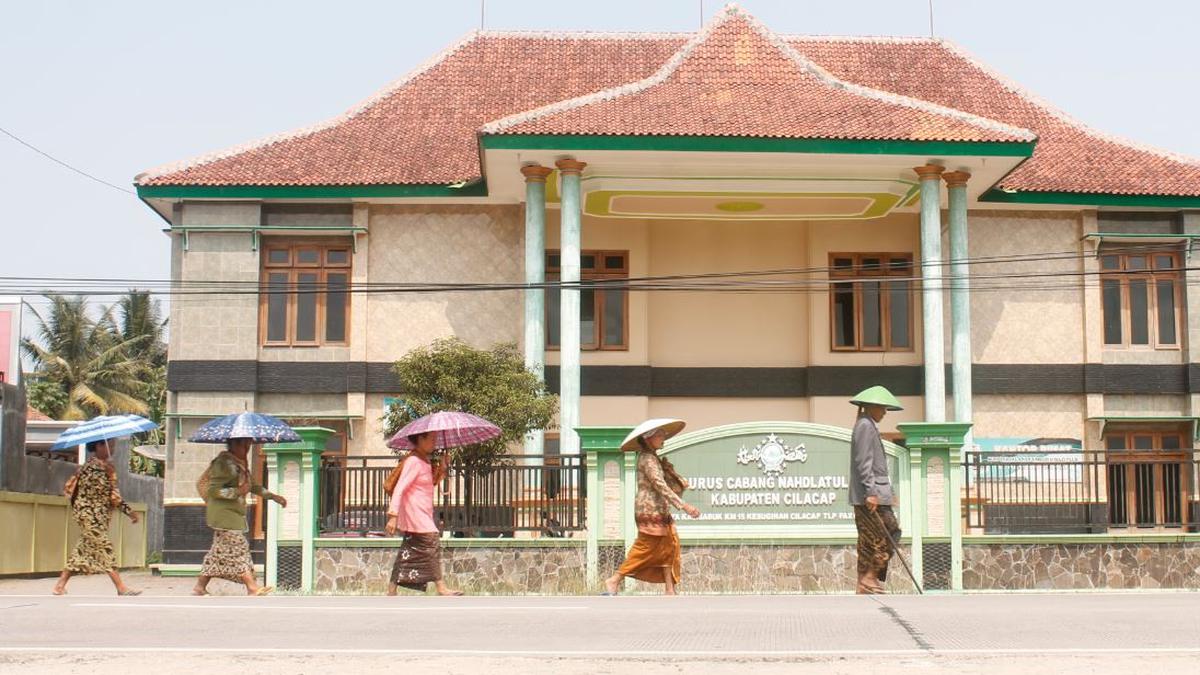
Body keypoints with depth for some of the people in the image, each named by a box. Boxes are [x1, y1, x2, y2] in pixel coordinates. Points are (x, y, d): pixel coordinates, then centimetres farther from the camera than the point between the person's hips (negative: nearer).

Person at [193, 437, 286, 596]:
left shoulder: (241, 464, 15)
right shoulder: (224, 463, -16)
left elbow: (253, 485, 25)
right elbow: (213, 490, -20)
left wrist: (273, 496, 19)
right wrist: (237, 491, -23)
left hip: (234, 514, 10)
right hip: (224, 514, -10)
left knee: (219, 552, 10)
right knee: (238, 549, -9)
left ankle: (200, 587, 14)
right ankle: (252, 587, -9)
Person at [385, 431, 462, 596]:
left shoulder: (424, 461, 14)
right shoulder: (413, 461, -15)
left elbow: (431, 483, 23)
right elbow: (399, 489, -21)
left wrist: (442, 468, 9)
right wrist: (393, 515, -26)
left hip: (423, 514, 10)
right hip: (415, 514, -10)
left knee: (409, 552, 9)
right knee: (432, 544, -10)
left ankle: (391, 590, 12)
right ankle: (441, 587, -7)